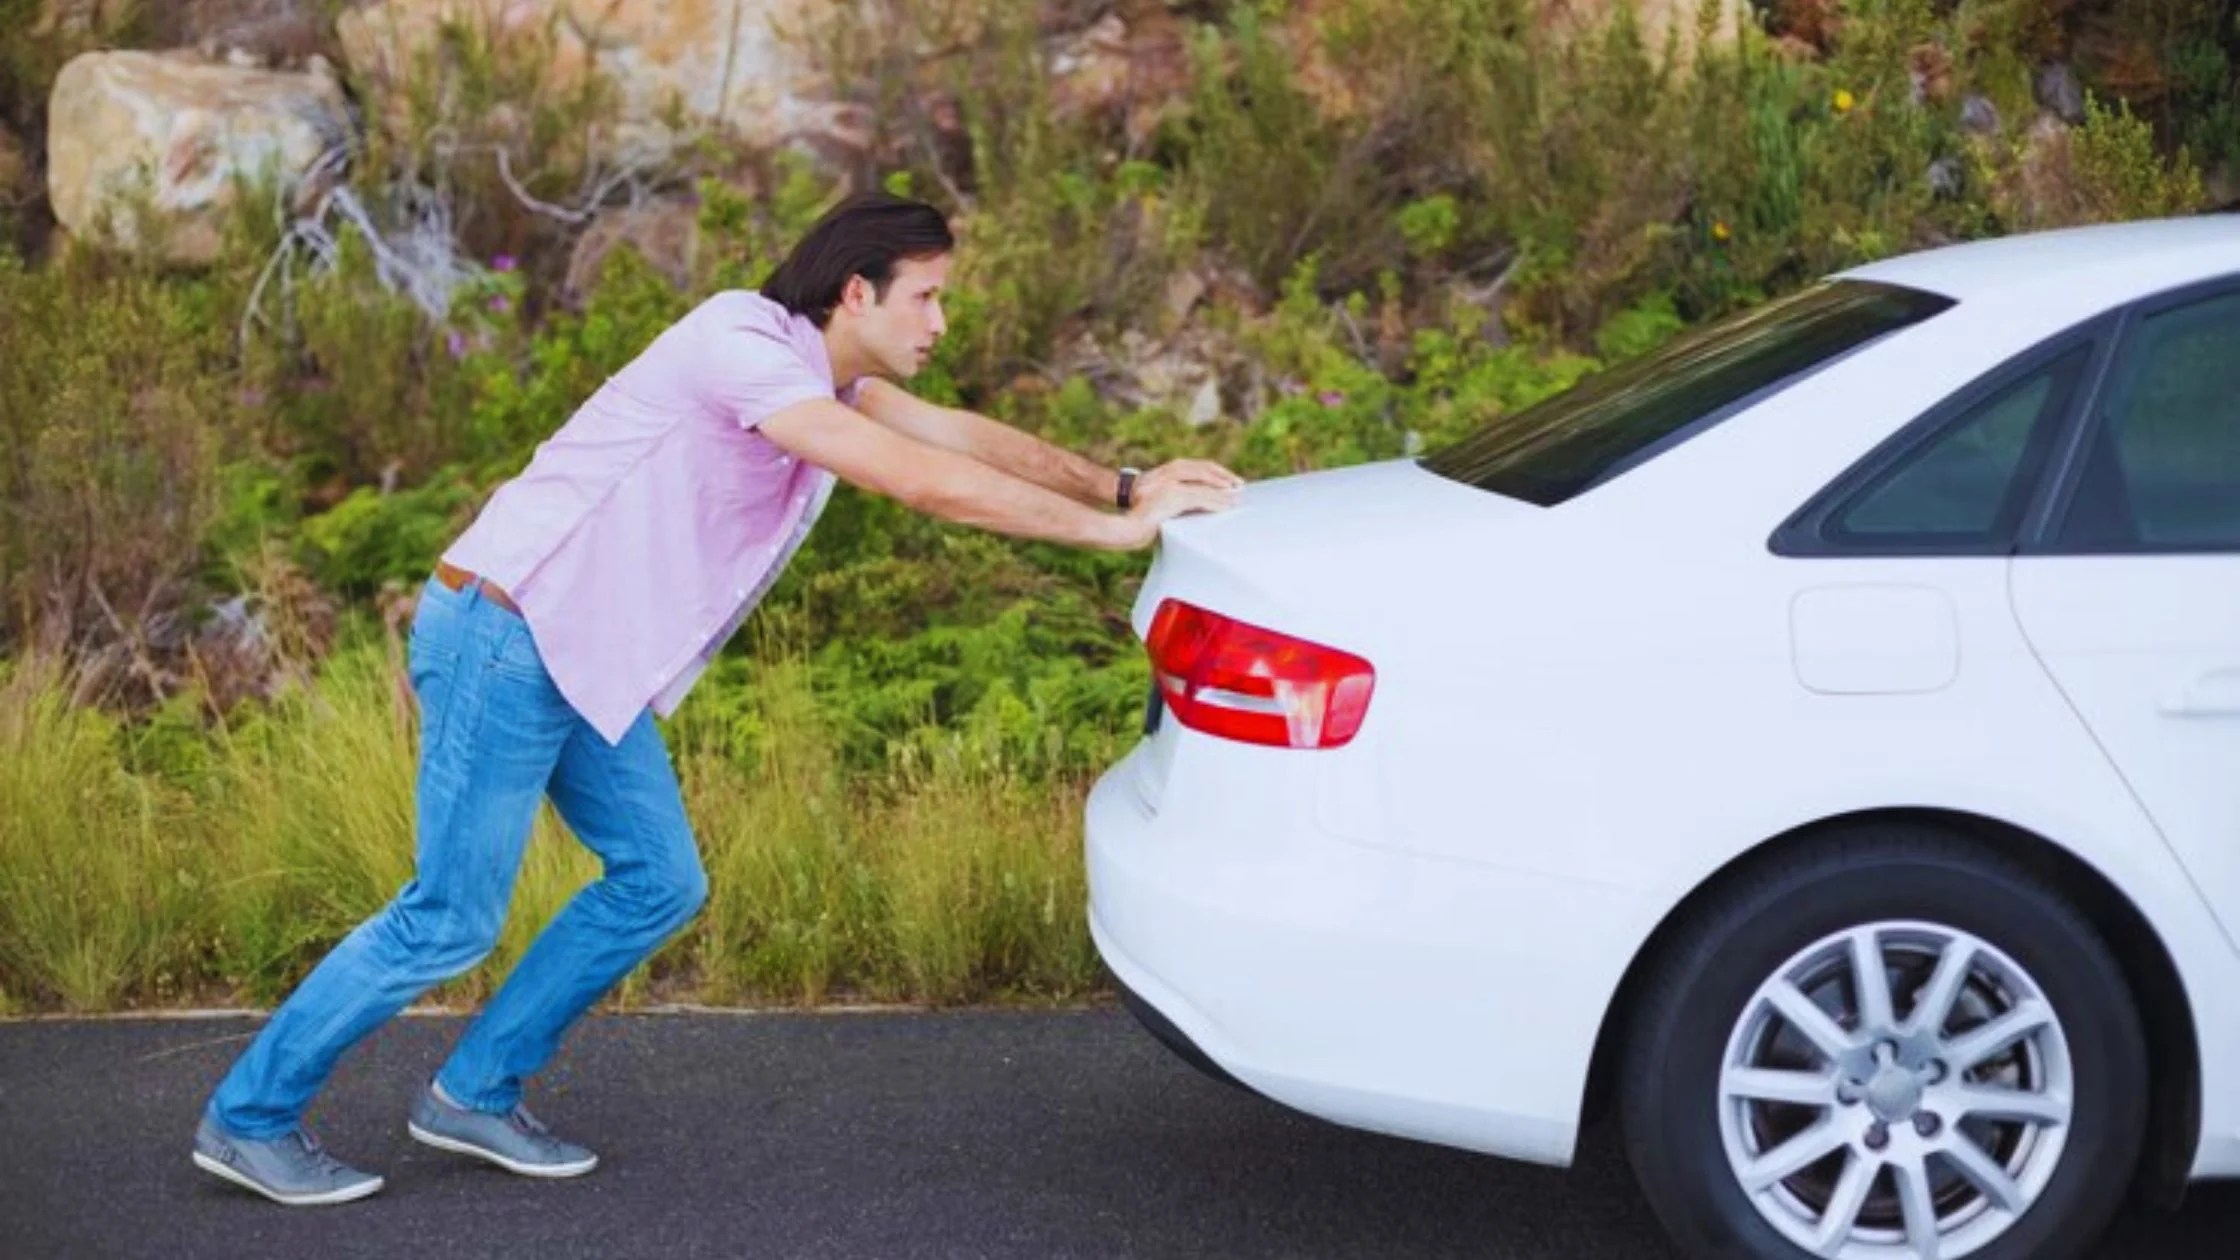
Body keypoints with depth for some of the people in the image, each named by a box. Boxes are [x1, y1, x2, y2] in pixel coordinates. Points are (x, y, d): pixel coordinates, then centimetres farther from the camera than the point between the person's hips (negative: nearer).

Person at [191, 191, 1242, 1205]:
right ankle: (248, 1118, 10)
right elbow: (922, 481, -26)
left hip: (583, 658, 10)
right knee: (451, 920, -5)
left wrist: (1124, 484, -2)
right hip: (503, 635, -10)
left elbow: (963, 435, 10)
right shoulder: (744, 348, -22)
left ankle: (474, 1094, 19)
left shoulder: (816, 366, 7)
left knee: (659, 882, 8)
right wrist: (1113, 528, -21)